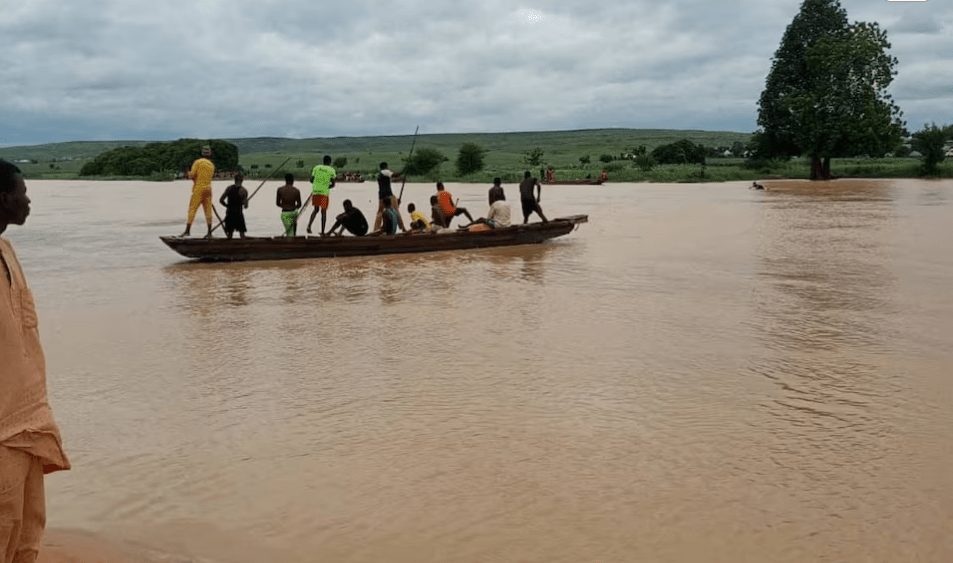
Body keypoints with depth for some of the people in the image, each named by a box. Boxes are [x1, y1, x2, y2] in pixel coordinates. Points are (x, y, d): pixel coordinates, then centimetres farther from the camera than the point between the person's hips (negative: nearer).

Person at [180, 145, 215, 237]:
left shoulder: (198, 162, -4)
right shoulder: (212, 165, 13)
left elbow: (192, 175, -8)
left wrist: (189, 173, 15)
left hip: (199, 189, -5)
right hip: (208, 189, 5)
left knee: (192, 209, -4)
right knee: (208, 211, 4)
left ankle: (187, 230, -10)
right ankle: (209, 232, 1)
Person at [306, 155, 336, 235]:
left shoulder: (316, 168, 8)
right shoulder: (332, 170, 1)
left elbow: (311, 181, 10)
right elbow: (333, 184, -2)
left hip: (315, 191, 3)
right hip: (324, 192, -3)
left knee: (316, 209, 19)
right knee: (324, 211, 6)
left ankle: (309, 225, -1)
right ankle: (322, 232, 5)